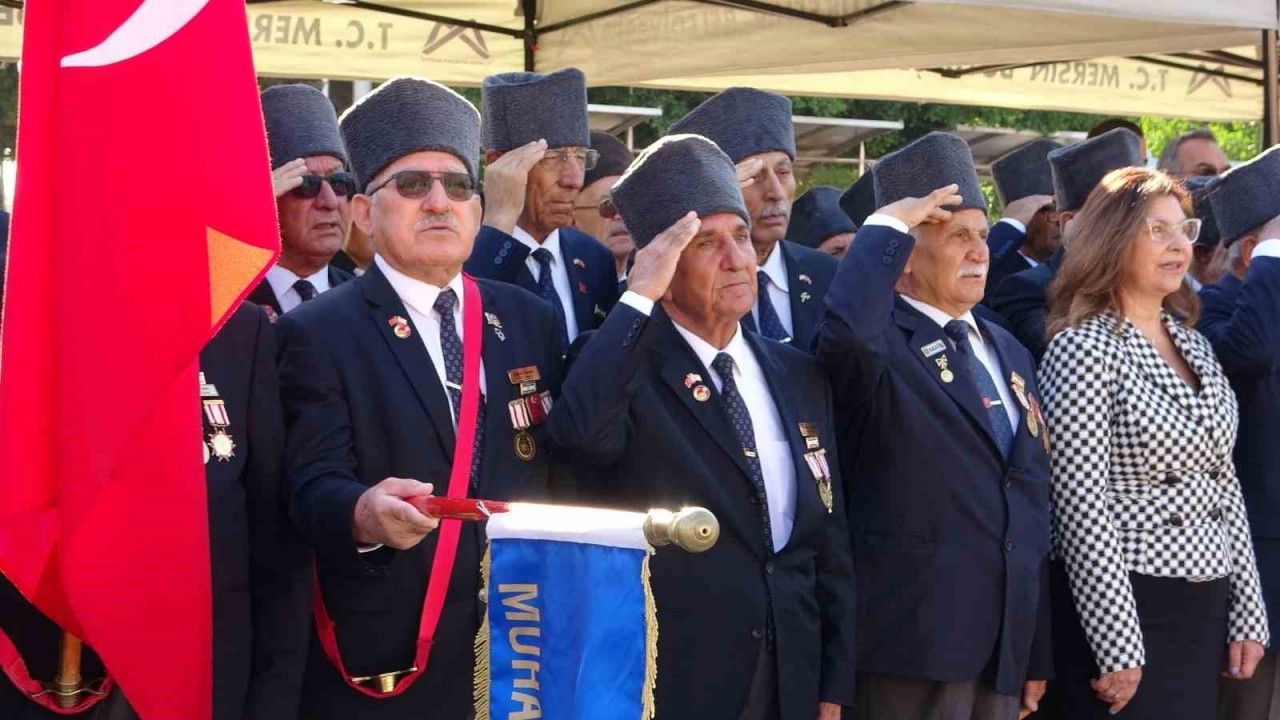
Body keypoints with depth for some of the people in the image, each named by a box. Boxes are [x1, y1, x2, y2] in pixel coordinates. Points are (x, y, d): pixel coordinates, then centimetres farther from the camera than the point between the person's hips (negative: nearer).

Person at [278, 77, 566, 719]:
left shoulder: (531, 320, 10)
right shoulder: (319, 333, -5)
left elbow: (564, 466, 9)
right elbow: (313, 485, -15)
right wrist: (363, 514, -37)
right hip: (386, 663, -4)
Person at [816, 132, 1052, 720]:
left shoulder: (1008, 352, 15)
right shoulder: (881, 345, -9)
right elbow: (845, 332, -36)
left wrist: (1037, 650, 16)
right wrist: (886, 227, -20)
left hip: (1006, 646, 7)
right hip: (915, 642, -7)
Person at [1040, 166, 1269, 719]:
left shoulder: (1193, 343, 11)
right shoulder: (1082, 348, -11)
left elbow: (1224, 484, 14)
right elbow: (1080, 503, -16)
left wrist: (1248, 613, 9)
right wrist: (1118, 648, -18)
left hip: (1208, 609, 7)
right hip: (1129, 610, -7)